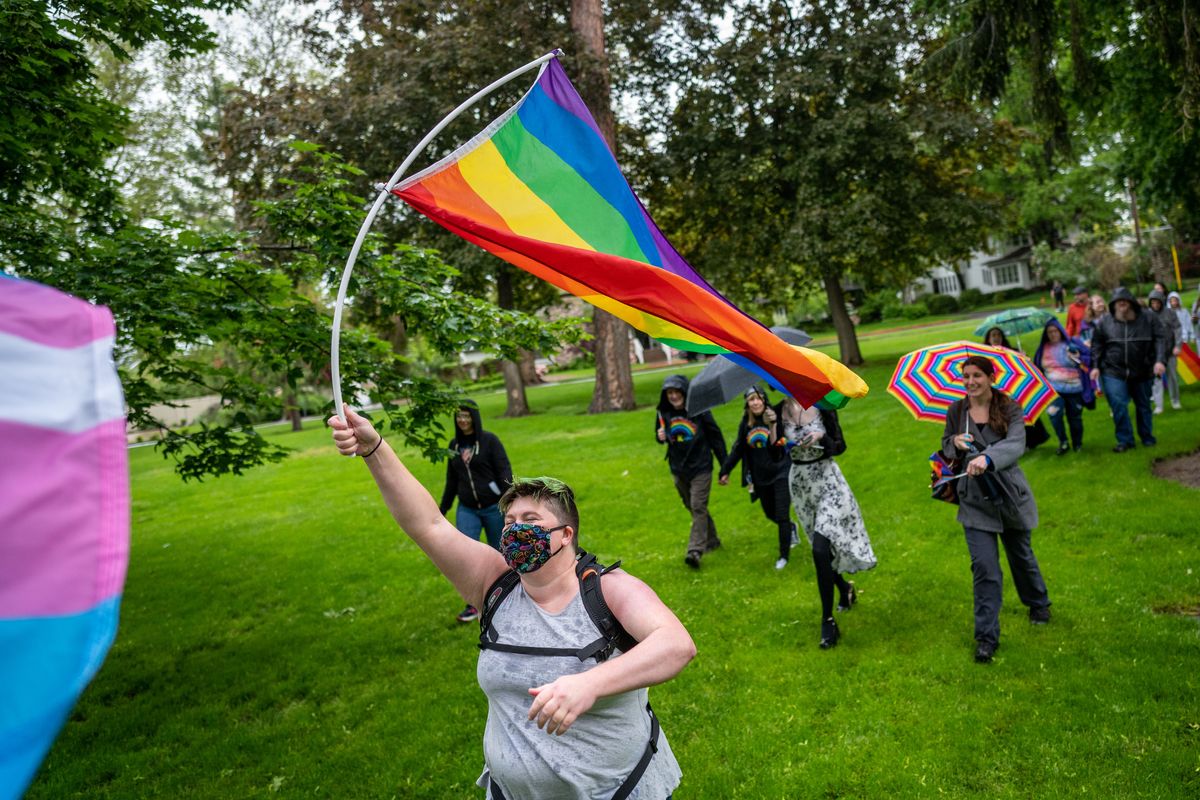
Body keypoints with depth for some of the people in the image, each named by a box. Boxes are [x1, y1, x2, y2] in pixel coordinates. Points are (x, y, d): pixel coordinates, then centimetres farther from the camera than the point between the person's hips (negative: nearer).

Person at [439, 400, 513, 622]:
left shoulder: (489, 440, -8)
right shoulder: (455, 444, 7)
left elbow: (505, 473, -11)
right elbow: (451, 481, 16)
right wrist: (442, 510, 20)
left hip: (493, 507, -4)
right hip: (467, 510, 4)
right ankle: (474, 605, 5)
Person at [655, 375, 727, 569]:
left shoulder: (699, 410, -11)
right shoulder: (663, 413, -2)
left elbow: (715, 436, -4)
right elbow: (660, 435, 14)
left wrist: (725, 465, -3)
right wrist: (660, 437, -12)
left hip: (701, 467, -4)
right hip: (678, 469, 5)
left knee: (698, 507, -12)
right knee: (693, 508, 15)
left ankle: (695, 550, -14)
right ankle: (711, 541, 33)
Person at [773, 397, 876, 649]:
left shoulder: (822, 406, -9)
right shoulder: (779, 411, -2)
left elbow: (840, 447, -4)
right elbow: (776, 455, -2)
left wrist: (823, 436, -23)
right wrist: (772, 426, -17)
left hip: (827, 481, -4)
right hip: (800, 483, 4)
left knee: (820, 549, -16)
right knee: (822, 549, 16)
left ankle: (828, 620, -3)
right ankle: (844, 588, 46)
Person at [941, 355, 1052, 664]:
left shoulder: (1009, 408, -10)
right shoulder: (956, 411, -2)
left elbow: (1016, 444, -26)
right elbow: (945, 446, 9)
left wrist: (987, 458, -44)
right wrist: (955, 443, -15)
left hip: (1010, 494, 0)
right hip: (975, 500, 0)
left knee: (1021, 555, 19)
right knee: (984, 566, -6)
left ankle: (1038, 604, 50)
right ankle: (986, 637, 3)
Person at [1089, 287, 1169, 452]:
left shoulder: (1148, 318, -2)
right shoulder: (1105, 321, -2)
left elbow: (1160, 339, -5)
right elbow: (1097, 345, 2)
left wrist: (1160, 360, -18)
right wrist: (1095, 366, -4)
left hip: (1142, 372, 1)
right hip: (1113, 372, -1)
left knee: (1143, 406, 15)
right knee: (1119, 407, -9)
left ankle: (1147, 437, 32)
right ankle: (1125, 440, 3)